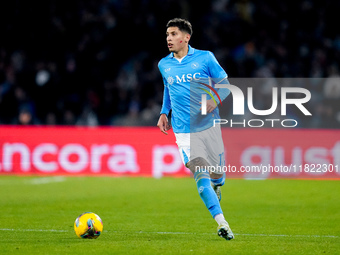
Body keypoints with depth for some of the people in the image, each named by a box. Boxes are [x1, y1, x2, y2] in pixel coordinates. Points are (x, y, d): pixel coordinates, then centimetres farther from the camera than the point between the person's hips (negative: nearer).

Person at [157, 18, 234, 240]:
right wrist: (164, 113, 15)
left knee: (217, 175, 8)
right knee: (201, 176, -17)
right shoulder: (164, 65, 7)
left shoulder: (205, 58, -2)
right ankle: (221, 223, -18)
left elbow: (225, 84, 4)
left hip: (209, 126, 0)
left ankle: (216, 186, 48)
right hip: (184, 130, 0)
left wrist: (216, 100, -16)